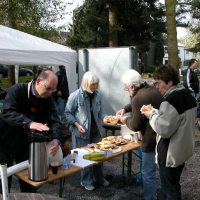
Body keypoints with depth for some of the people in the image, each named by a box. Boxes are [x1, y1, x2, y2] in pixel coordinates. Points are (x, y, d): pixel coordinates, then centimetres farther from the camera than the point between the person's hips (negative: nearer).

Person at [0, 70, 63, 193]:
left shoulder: (48, 100, -6)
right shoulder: (17, 90, -19)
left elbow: (54, 121, -16)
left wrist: (56, 139, -37)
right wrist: (29, 123, -48)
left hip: (27, 144, 4)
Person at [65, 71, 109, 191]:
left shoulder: (98, 95, -4)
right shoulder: (76, 96, -17)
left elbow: (101, 111, 4)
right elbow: (68, 113, -10)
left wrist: (106, 118, -16)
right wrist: (77, 125, -18)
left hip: (96, 130, 5)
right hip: (82, 131, -5)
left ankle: (99, 177, 37)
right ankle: (86, 181, 26)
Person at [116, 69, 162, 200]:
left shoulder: (138, 98, -22)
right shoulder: (153, 90, 6)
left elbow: (135, 126, -18)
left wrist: (126, 120, 0)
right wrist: (125, 109, 15)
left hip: (152, 140, -10)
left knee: (148, 173, 5)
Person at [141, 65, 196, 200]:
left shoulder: (171, 100, -25)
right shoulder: (187, 95, 5)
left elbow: (163, 129, -26)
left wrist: (152, 114, -11)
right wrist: (156, 112, 5)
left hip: (170, 154, -9)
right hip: (184, 150, 9)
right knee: (175, 185, 24)